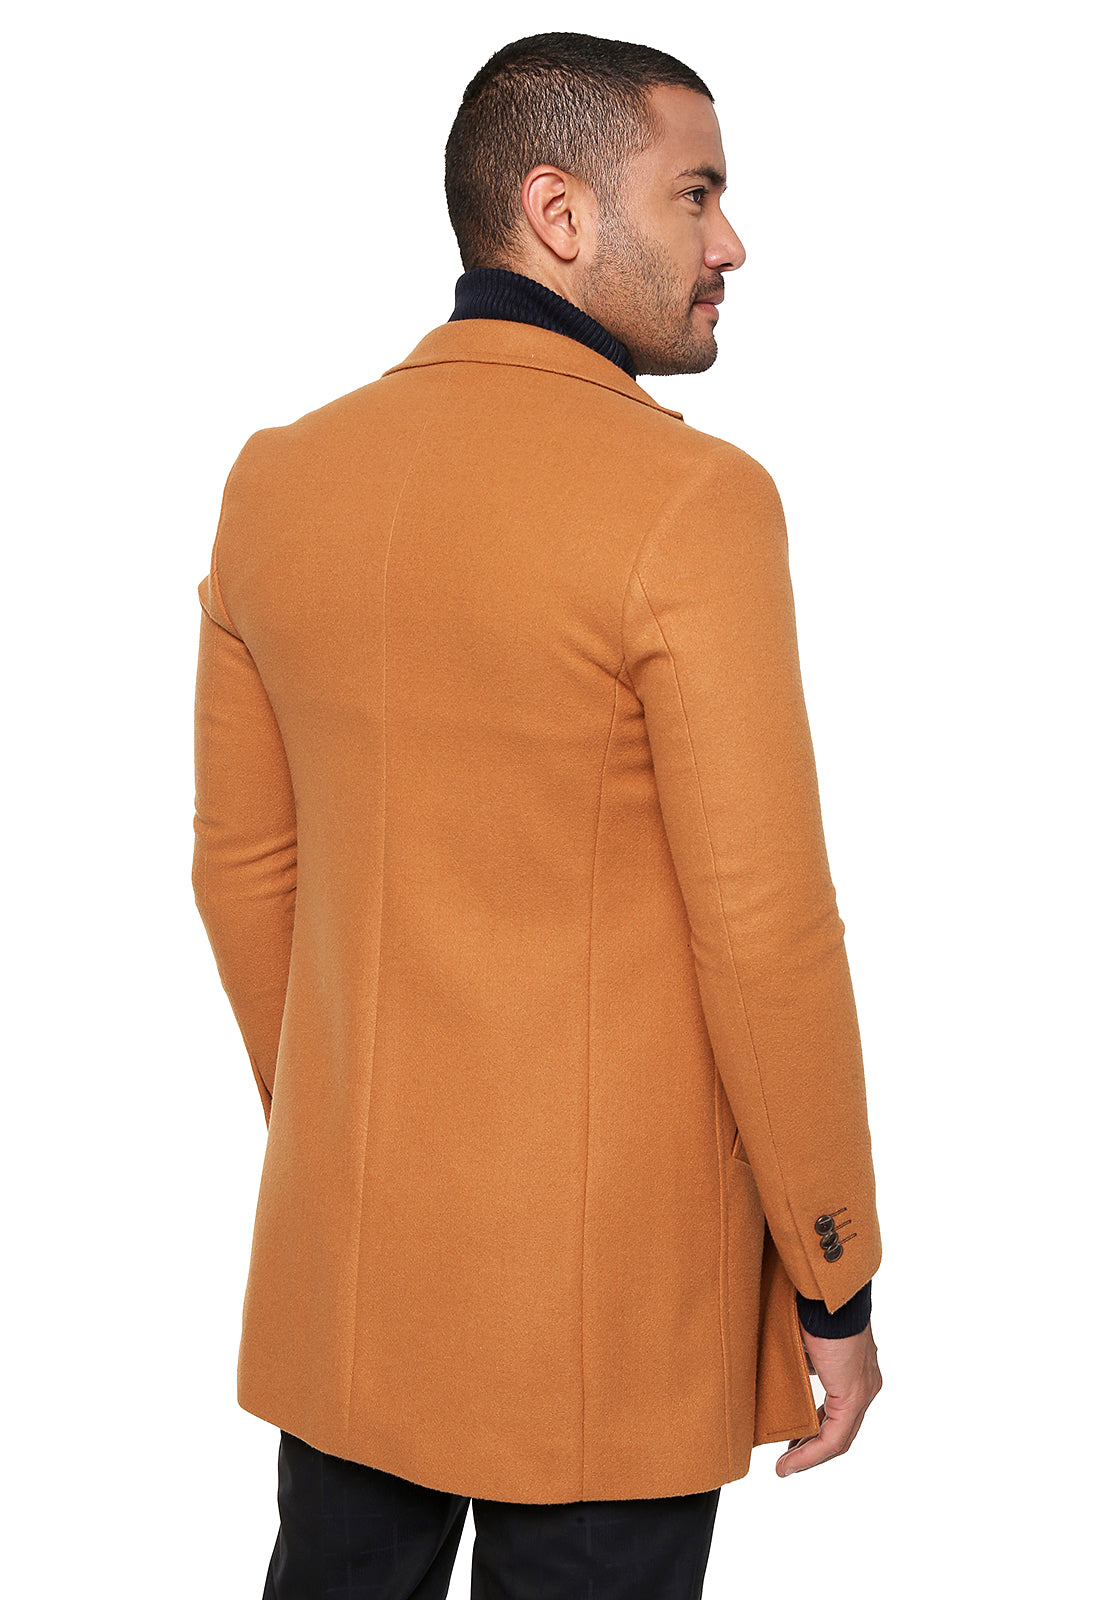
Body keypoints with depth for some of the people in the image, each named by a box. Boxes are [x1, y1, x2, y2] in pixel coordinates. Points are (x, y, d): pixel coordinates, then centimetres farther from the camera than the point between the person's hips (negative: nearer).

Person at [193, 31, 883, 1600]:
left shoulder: (279, 480, 1)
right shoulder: (688, 497, -18)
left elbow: (240, 869, 8)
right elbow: (765, 927, -18)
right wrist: (835, 1284, -6)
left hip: (343, 1248, 6)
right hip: (605, 1281, -5)